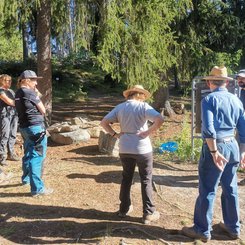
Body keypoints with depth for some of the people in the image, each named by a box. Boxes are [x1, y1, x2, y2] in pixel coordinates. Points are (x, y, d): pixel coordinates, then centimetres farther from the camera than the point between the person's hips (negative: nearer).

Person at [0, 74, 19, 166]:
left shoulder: (11, 91, 21)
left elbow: (15, 101, 20)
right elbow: (9, 101, -13)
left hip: (14, 114, 7)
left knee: (13, 135, 9)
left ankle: (11, 154, 18)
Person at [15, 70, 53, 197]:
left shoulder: (18, 93, 11)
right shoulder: (30, 92, -14)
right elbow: (43, 110, -7)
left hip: (24, 127, 9)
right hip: (35, 127, -9)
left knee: (28, 154, 25)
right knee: (37, 157, -6)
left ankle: (26, 178, 43)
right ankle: (37, 188, -2)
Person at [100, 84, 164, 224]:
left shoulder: (119, 107, 3)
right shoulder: (143, 106, -10)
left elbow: (104, 122, 3)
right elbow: (160, 119, -23)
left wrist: (115, 134, 2)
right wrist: (148, 132, -13)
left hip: (124, 149, 4)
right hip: (142, 149, -4)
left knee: (126, 179, 19)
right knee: (146, 181, 8)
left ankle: (124, 209, 29)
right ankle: (149, 213, 14)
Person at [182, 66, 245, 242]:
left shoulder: (209, 99, -9)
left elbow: (209, 128, -21)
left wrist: (214, 151, -20)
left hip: (215, 147, -6)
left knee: (207, 191, 3)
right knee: (231, 189, 18)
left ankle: (202, 230, 15)